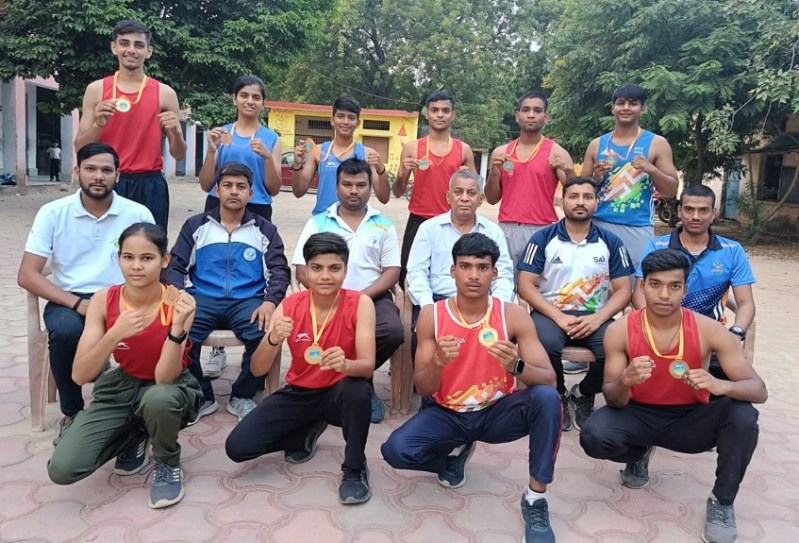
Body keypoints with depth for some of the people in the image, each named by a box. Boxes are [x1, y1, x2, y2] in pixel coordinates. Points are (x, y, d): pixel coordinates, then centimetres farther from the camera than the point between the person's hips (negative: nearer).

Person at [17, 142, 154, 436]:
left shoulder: (138, 214, 0)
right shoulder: (53, 213, -1)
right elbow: (27, 275, -4)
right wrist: (77, 303, -18)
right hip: (69, 300, 0)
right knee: (66, 330, -34)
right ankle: (72, 412, -5)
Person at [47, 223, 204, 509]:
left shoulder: (178, 303, -21)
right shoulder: (103, 300, -14)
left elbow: (164, 378, -26)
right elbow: (79, 375, -18)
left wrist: (178, 327, -41)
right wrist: (115, 334, -34)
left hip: (168, 389, -2)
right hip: (121, 387, 3)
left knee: (158, 398, -40)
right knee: (62, 469, -15)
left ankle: (168, 465, -7)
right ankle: (133, 438, 15)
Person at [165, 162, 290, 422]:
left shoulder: (265, 229, 13)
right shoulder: (196, 225, 14)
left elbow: (280, 271, 5)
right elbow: (175, 266, 9)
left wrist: (270, 302, -16)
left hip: (247, 301, 0)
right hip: (203, 298, 1)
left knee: (266, 335, -32)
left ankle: (242, 396, -3)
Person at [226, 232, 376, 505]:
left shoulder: (360, 304, -17)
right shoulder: (289, 306, -12)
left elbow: (368, 365, -26)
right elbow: (258, 369, -15)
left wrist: (346, 364, -49)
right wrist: (273, 339, -37)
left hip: (338, 394, -2)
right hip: (298, 394, 3)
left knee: (357, 389, -38)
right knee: (237, 447, -14)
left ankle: (355, 468, -10)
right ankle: (307, 431, 16)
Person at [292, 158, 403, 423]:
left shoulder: (383, 225, 11)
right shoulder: (318, 222, 9)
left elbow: (392, 273, 4)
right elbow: (303, 271, 3)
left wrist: (361, 297, -13)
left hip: (373, 298, 1)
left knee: (393, 331, -29)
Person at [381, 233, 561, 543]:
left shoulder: (513, 316, -12)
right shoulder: (432, 315, -11)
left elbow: (549, 379, -15)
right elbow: (422, 389, -10)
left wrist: (516, 366, -38)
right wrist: (438, 362, -33)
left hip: (497, 413, 0)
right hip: (448, 415, 1)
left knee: (546, 398, -30)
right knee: (396, 450, -25)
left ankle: (535, 500, -12)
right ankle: (455, 451, 11)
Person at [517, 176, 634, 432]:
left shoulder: (611, 242, 7)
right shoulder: (543, 238, 1)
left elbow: (623, 290, 5)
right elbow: (526, 286, -4)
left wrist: (597, 318, -14)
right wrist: (559, 317, -16)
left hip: (595, 317, 2)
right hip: (551, 312, -2)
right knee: (546, 344, -35)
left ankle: (582, 395, 5)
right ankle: (559, 396, 0)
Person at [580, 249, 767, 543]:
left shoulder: (708, 330, -16)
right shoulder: (620, 330, -17)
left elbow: (759, 390, -16)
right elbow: (613, 401, -14)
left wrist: (722, 385, -40)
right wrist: (624, 382, -40)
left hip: (689, 420, 1)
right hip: (639, 416, 0)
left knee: (743, 415, -28)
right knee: (594, 437, -29)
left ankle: (721, 502, -3)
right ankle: (639, 453, 10)